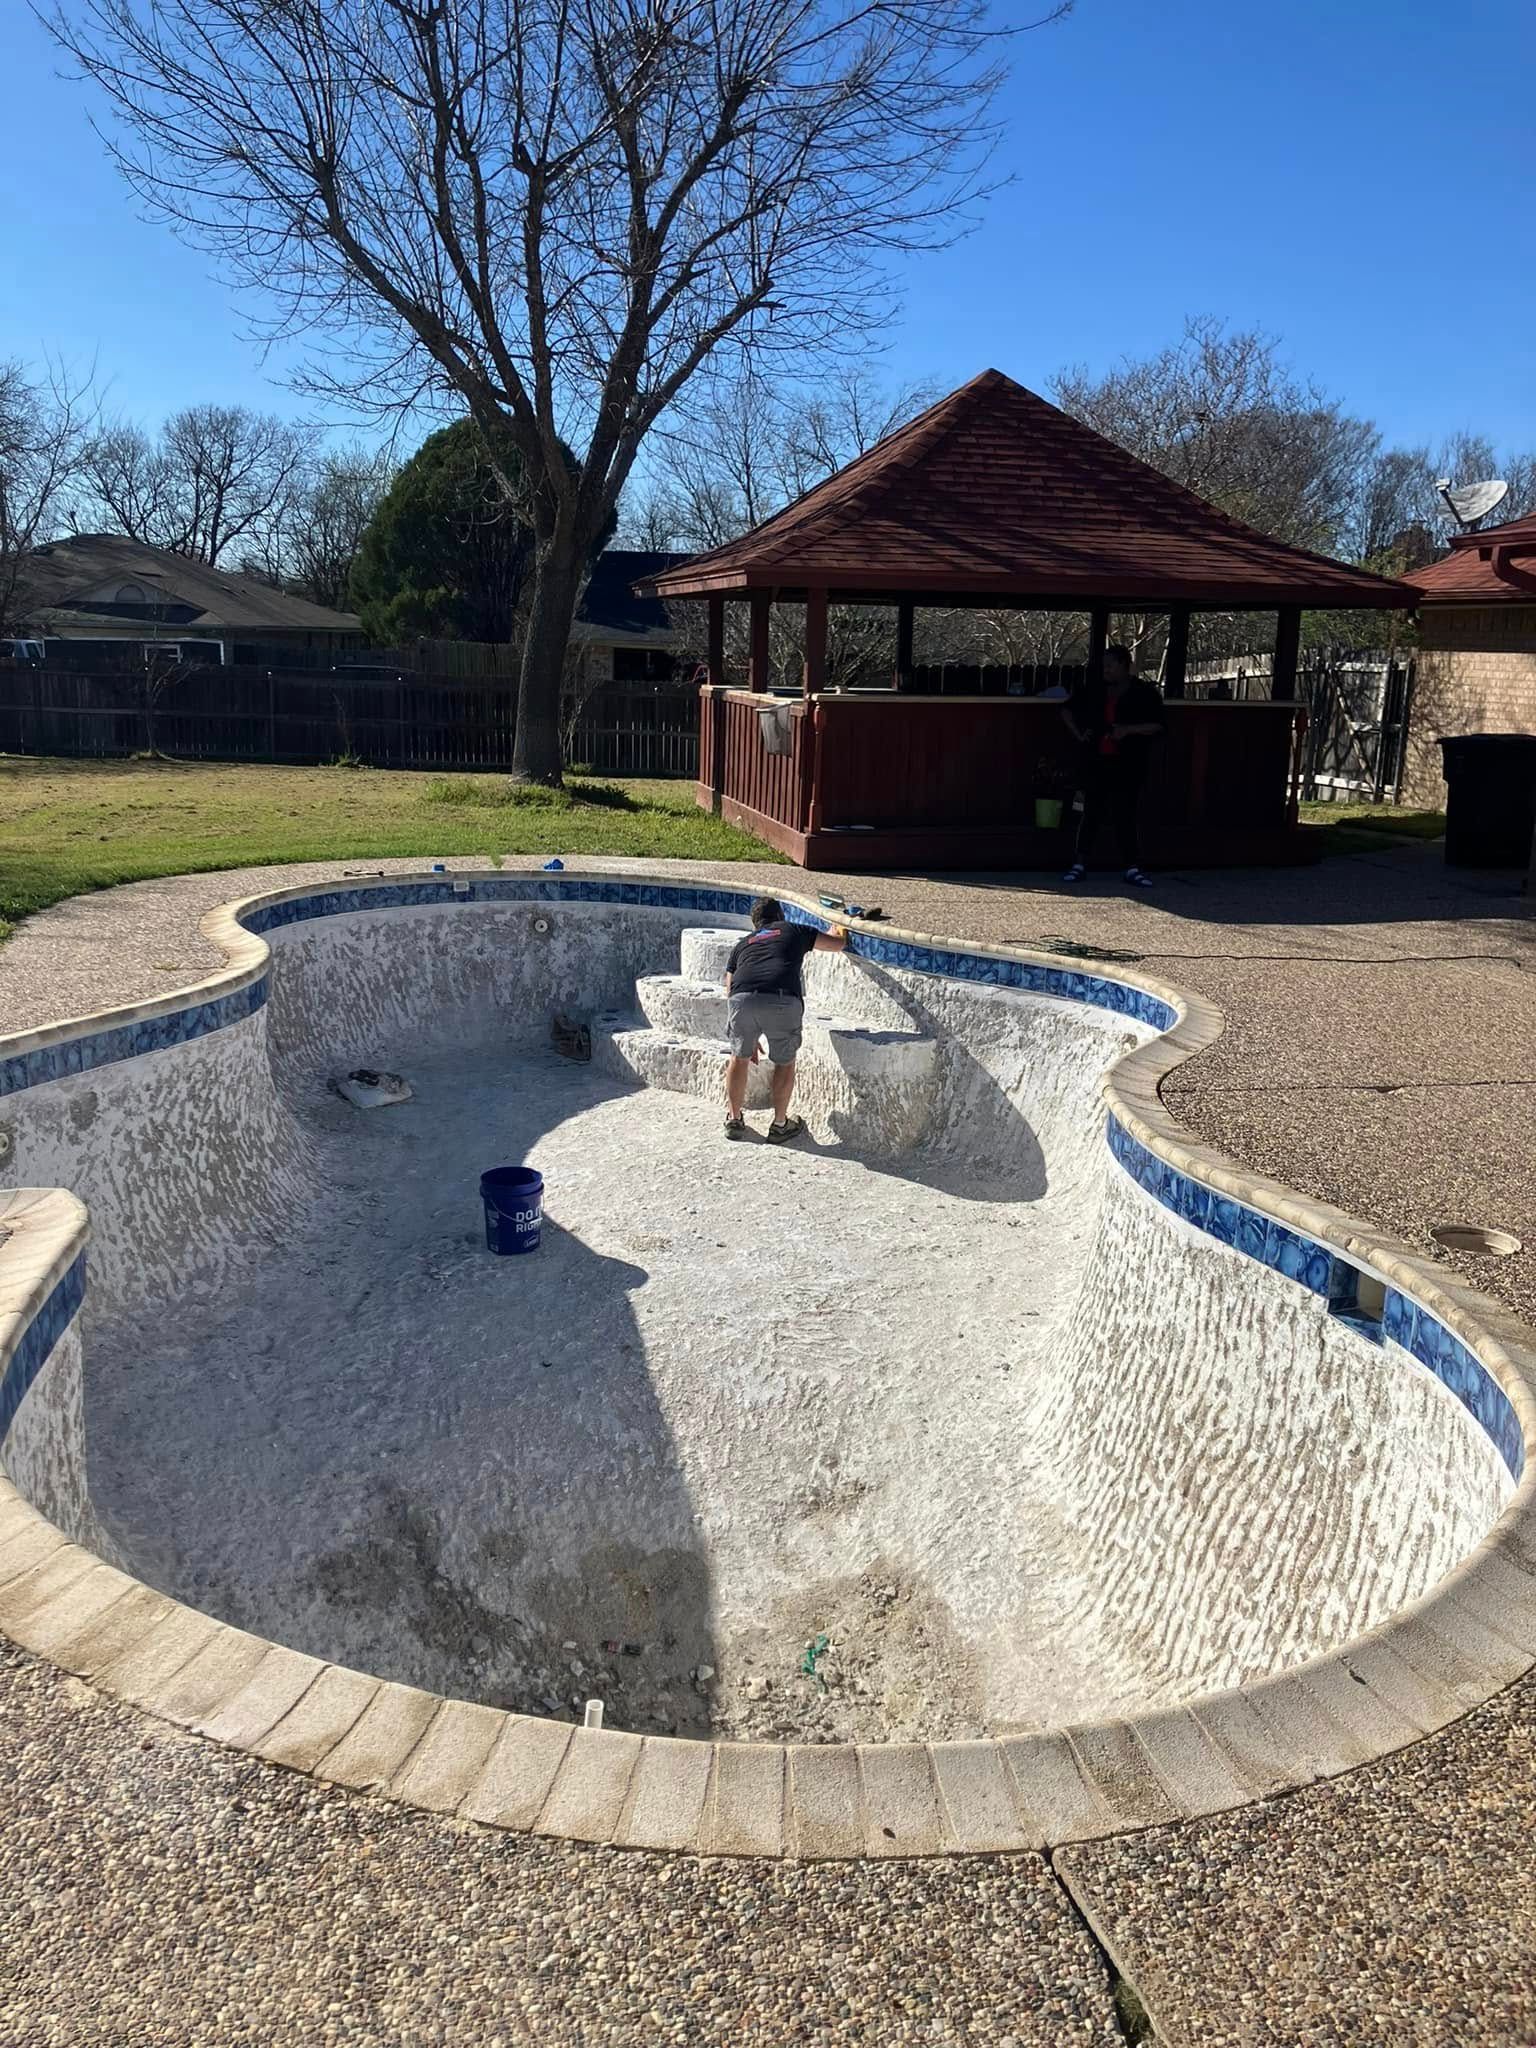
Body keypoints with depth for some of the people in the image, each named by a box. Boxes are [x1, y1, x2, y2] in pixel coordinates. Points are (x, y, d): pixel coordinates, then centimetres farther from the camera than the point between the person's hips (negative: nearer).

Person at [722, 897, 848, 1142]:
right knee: (785, 1062, 22)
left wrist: (749, 1041, 41)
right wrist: (837, 931, 64)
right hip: (783, 1002, -2)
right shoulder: (794, 931, 28)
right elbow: (838, 944, 38)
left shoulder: (741, 945, 33)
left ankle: (734, 1120, 36)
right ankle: (780, 1125, 31)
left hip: (742, 999, 2)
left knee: (739, 1058, 26)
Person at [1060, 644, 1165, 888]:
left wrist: (1128, 729, -17)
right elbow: (1067, 711, 21)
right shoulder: (1093, 690, 9)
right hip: (1095, 763, 2)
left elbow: (1157, 726, -5)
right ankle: (1080, 864, 9)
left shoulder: (1145, 694, 1)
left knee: (1126, 816, -2)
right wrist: (1078, 735, 7)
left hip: (1127, 767, -2)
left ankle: (1132, 868, 3)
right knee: (1091, 813, 3)